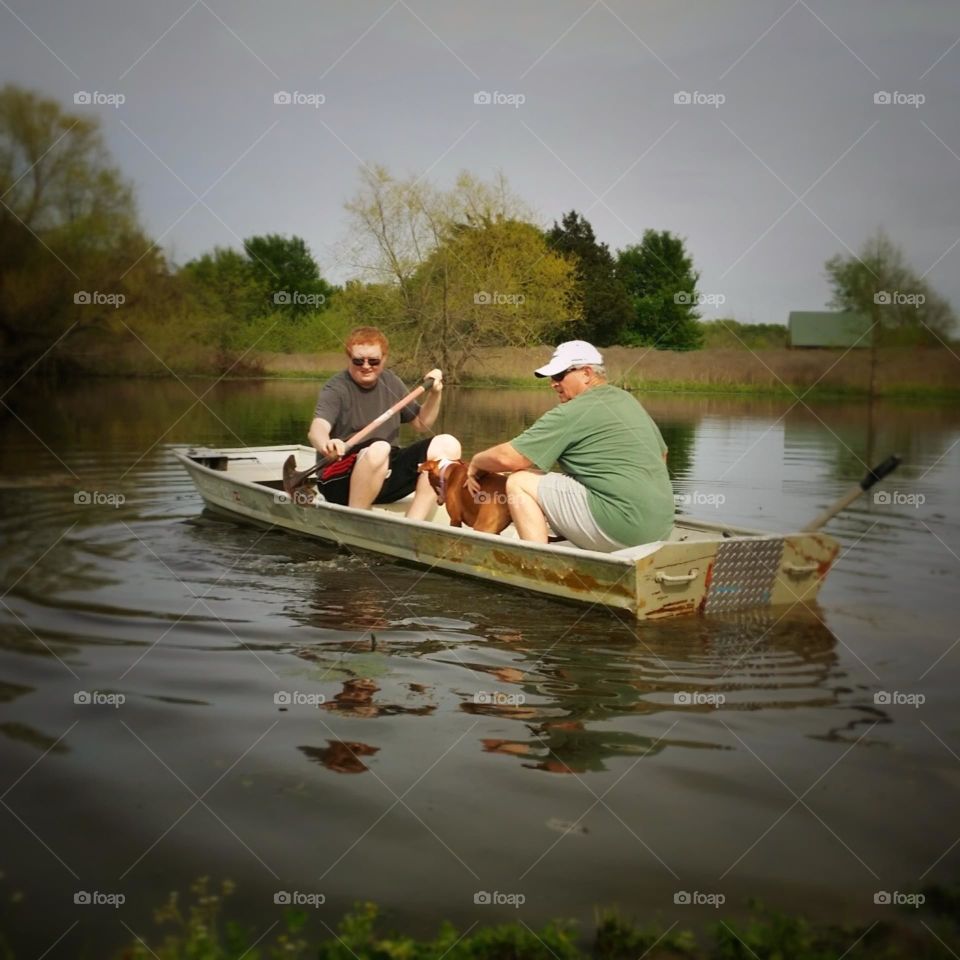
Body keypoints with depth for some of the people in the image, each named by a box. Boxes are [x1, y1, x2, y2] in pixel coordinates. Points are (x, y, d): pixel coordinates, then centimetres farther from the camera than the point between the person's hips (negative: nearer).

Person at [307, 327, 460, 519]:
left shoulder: (390, 382, 11)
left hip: (387, 474, 7)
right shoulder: (336, 388, -8)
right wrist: (325, 444, -51)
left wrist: (434, 394, 4)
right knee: (378, 448, -37)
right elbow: (317, 428, -27)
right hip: (340, 480, -7)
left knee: (447, 444, -11)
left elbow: (420, 424, 21)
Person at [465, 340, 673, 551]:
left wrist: (477, 462, 8)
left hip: (620, 525, -9)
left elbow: (507, 457, -11)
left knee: (520, 483, -3)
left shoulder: (572, 413, -10)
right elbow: (662, 454, 28)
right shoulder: (627, 400, 16)